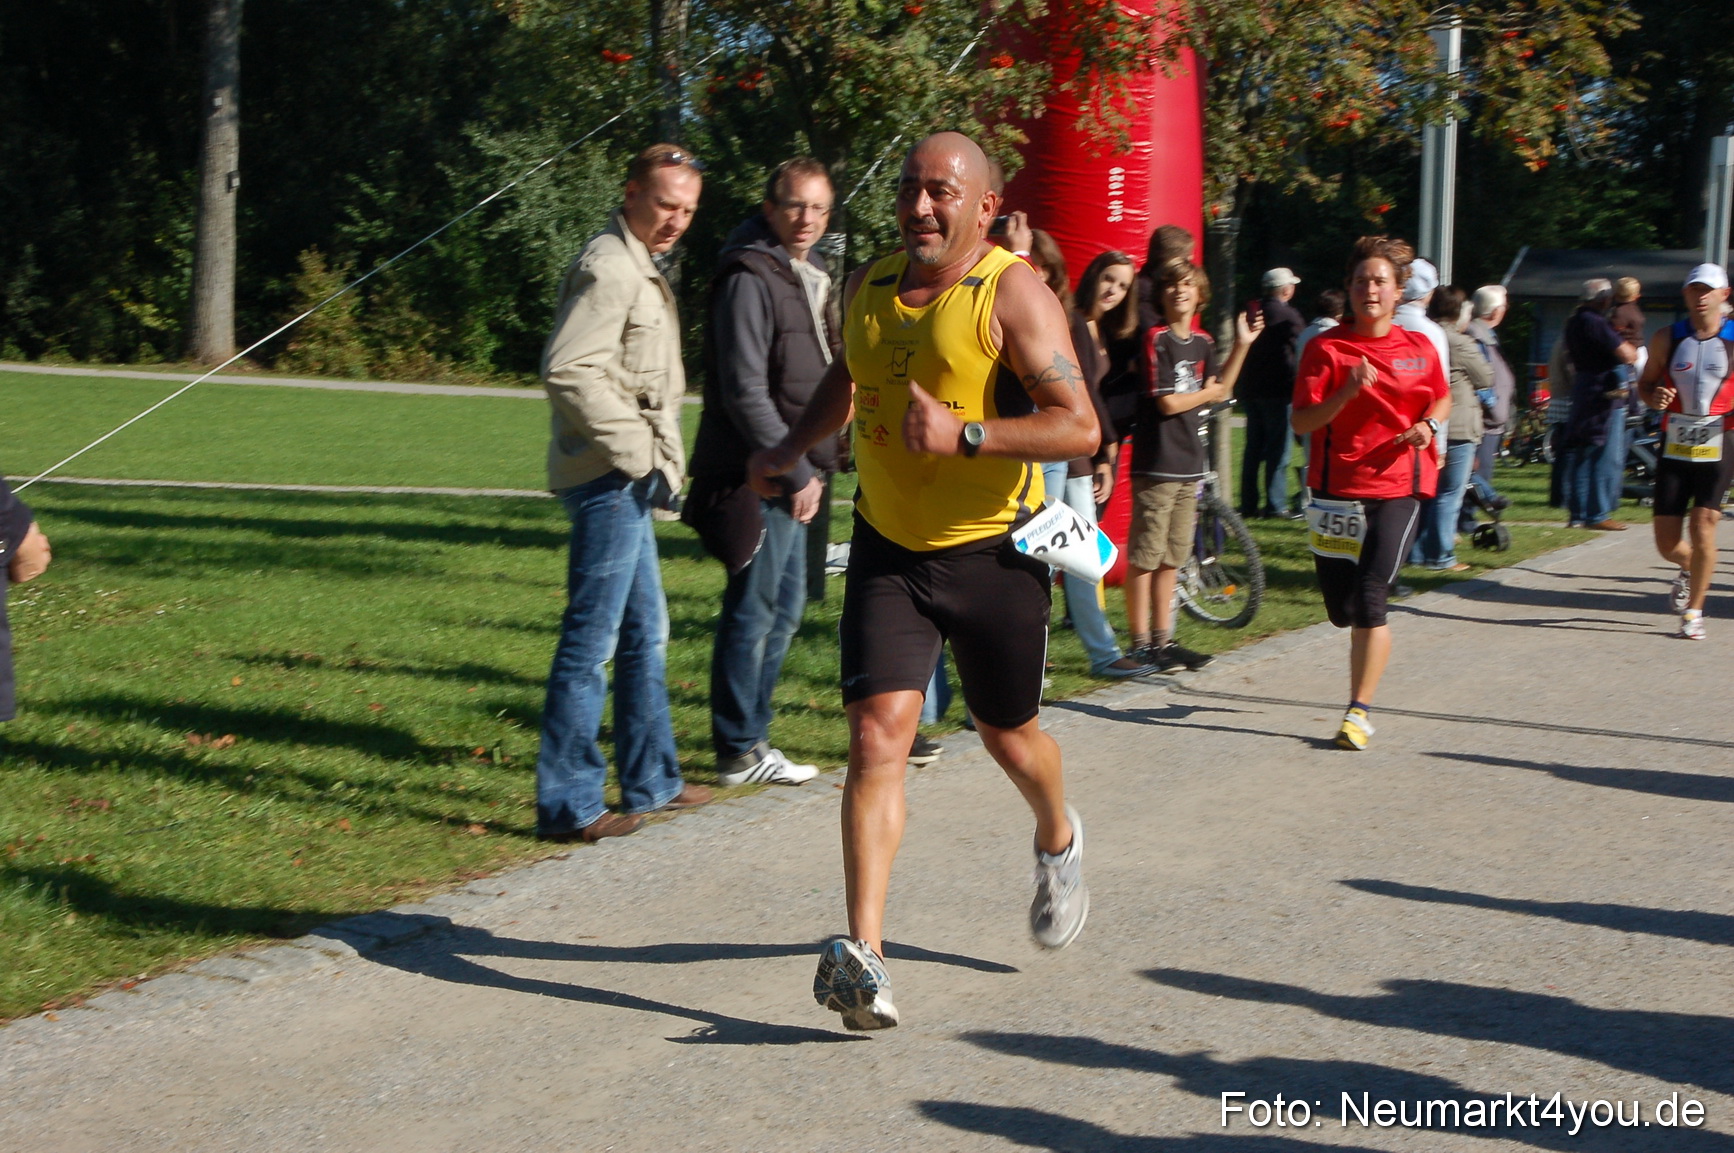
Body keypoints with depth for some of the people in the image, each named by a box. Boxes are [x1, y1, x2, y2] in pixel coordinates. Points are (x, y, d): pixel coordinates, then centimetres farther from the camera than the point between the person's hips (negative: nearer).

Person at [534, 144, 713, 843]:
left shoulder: (640, 269, 20)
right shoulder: (608, 267, -14)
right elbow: (568, 371, -24)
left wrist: (660, 458, 15)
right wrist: (635, 451, -20)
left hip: (629, 480, 11)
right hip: (608, 478, -11)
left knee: (646, 634, 18)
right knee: (593, 641, -7)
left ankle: (651, 780, 29)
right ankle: (568, 804, -3)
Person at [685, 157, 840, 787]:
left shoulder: (808, 276, 17)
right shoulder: (750, 278, -13)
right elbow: (745, 391, -19)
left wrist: (812, 466, 15)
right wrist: (795, 472, -17)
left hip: (791, 476, 10)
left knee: (786, 606, 14)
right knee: (753, 612, -4)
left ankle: (751, 736, 24)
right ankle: (739, 752, 4)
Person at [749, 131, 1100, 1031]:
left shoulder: (1012, 296, -14)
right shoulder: (868, 287, 5)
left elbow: (1079, 426, -23)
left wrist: (964, 435, -32)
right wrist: (792, 450, 21)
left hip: (993, 552, -3)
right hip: (888, 548, 4)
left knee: (1007, 735, 15)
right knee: (878, 737, -12)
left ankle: (1058, 840, 50)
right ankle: (863, 954, -16)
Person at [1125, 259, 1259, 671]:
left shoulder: (1202, 343, 12)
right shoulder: (1157, 339, -11)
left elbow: (1220, 390, 15)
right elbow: (1168, 403, -15)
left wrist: (1242, 345, 10)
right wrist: (1206, 392, 1)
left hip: (1189, 463, 8)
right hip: (1156, 463, -7)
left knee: (1172, 558, 12)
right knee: (1144, 556, -3)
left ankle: (1163, 639, 19)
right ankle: (1140, 643, 2)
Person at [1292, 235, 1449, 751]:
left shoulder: (1419, 348, 6)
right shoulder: (1326, 347, -2)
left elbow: (1441, 397, 24)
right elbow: (1302, 421, -8)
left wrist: (1429, 425, 2)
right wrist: (1347, 392, -23)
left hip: (1397, 488, 0)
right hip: (1337, 489, 0)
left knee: (1370, 599, -13)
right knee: (1342, 610, 7)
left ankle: (1360, 711, -7)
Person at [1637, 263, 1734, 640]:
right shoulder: (1667, 339, 4)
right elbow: (1645, 383, 13)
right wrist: (1654, 397, -10)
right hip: (1674, 448, 2)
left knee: (1703, 525, -13)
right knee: (1667, 543, 2)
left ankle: (1694, 610, 3)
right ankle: (1689, 569, 39)